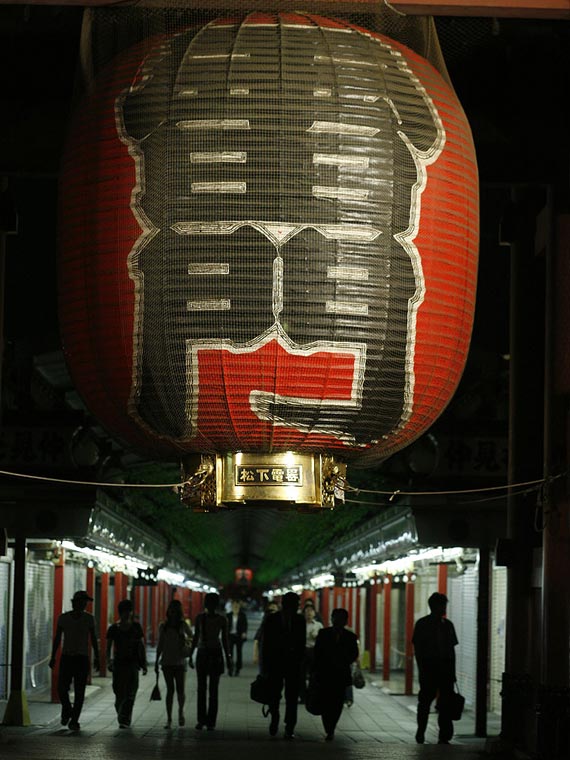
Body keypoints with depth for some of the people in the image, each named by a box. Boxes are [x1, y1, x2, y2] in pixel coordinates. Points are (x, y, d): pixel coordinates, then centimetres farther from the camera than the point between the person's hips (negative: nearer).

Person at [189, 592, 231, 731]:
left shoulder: (222, 619, 1)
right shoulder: (200, 618, 5)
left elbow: (225, 640, 6)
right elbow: (196, 637, 11)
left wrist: (228, 659, 5)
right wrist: (190, 655, 9)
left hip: (216, 654, -2)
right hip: (202, 654, 2)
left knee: (213, 689, -3)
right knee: (201, 689, 1)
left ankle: (211, 721, 0)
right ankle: (201, 720, 7)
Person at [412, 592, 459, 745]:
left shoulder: (447, 625, 12)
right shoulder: (422, 624, -1)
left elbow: (451, 649, 14)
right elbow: (417, 649, -4)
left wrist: (452, 671, 10)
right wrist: (422, 668, -12)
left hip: (445, 668, 3)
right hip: (428, 668, -3)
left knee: (446, 703, -3)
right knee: (425, 701, 4)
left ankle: (444, 737, -3)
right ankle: (420, 732, 21)